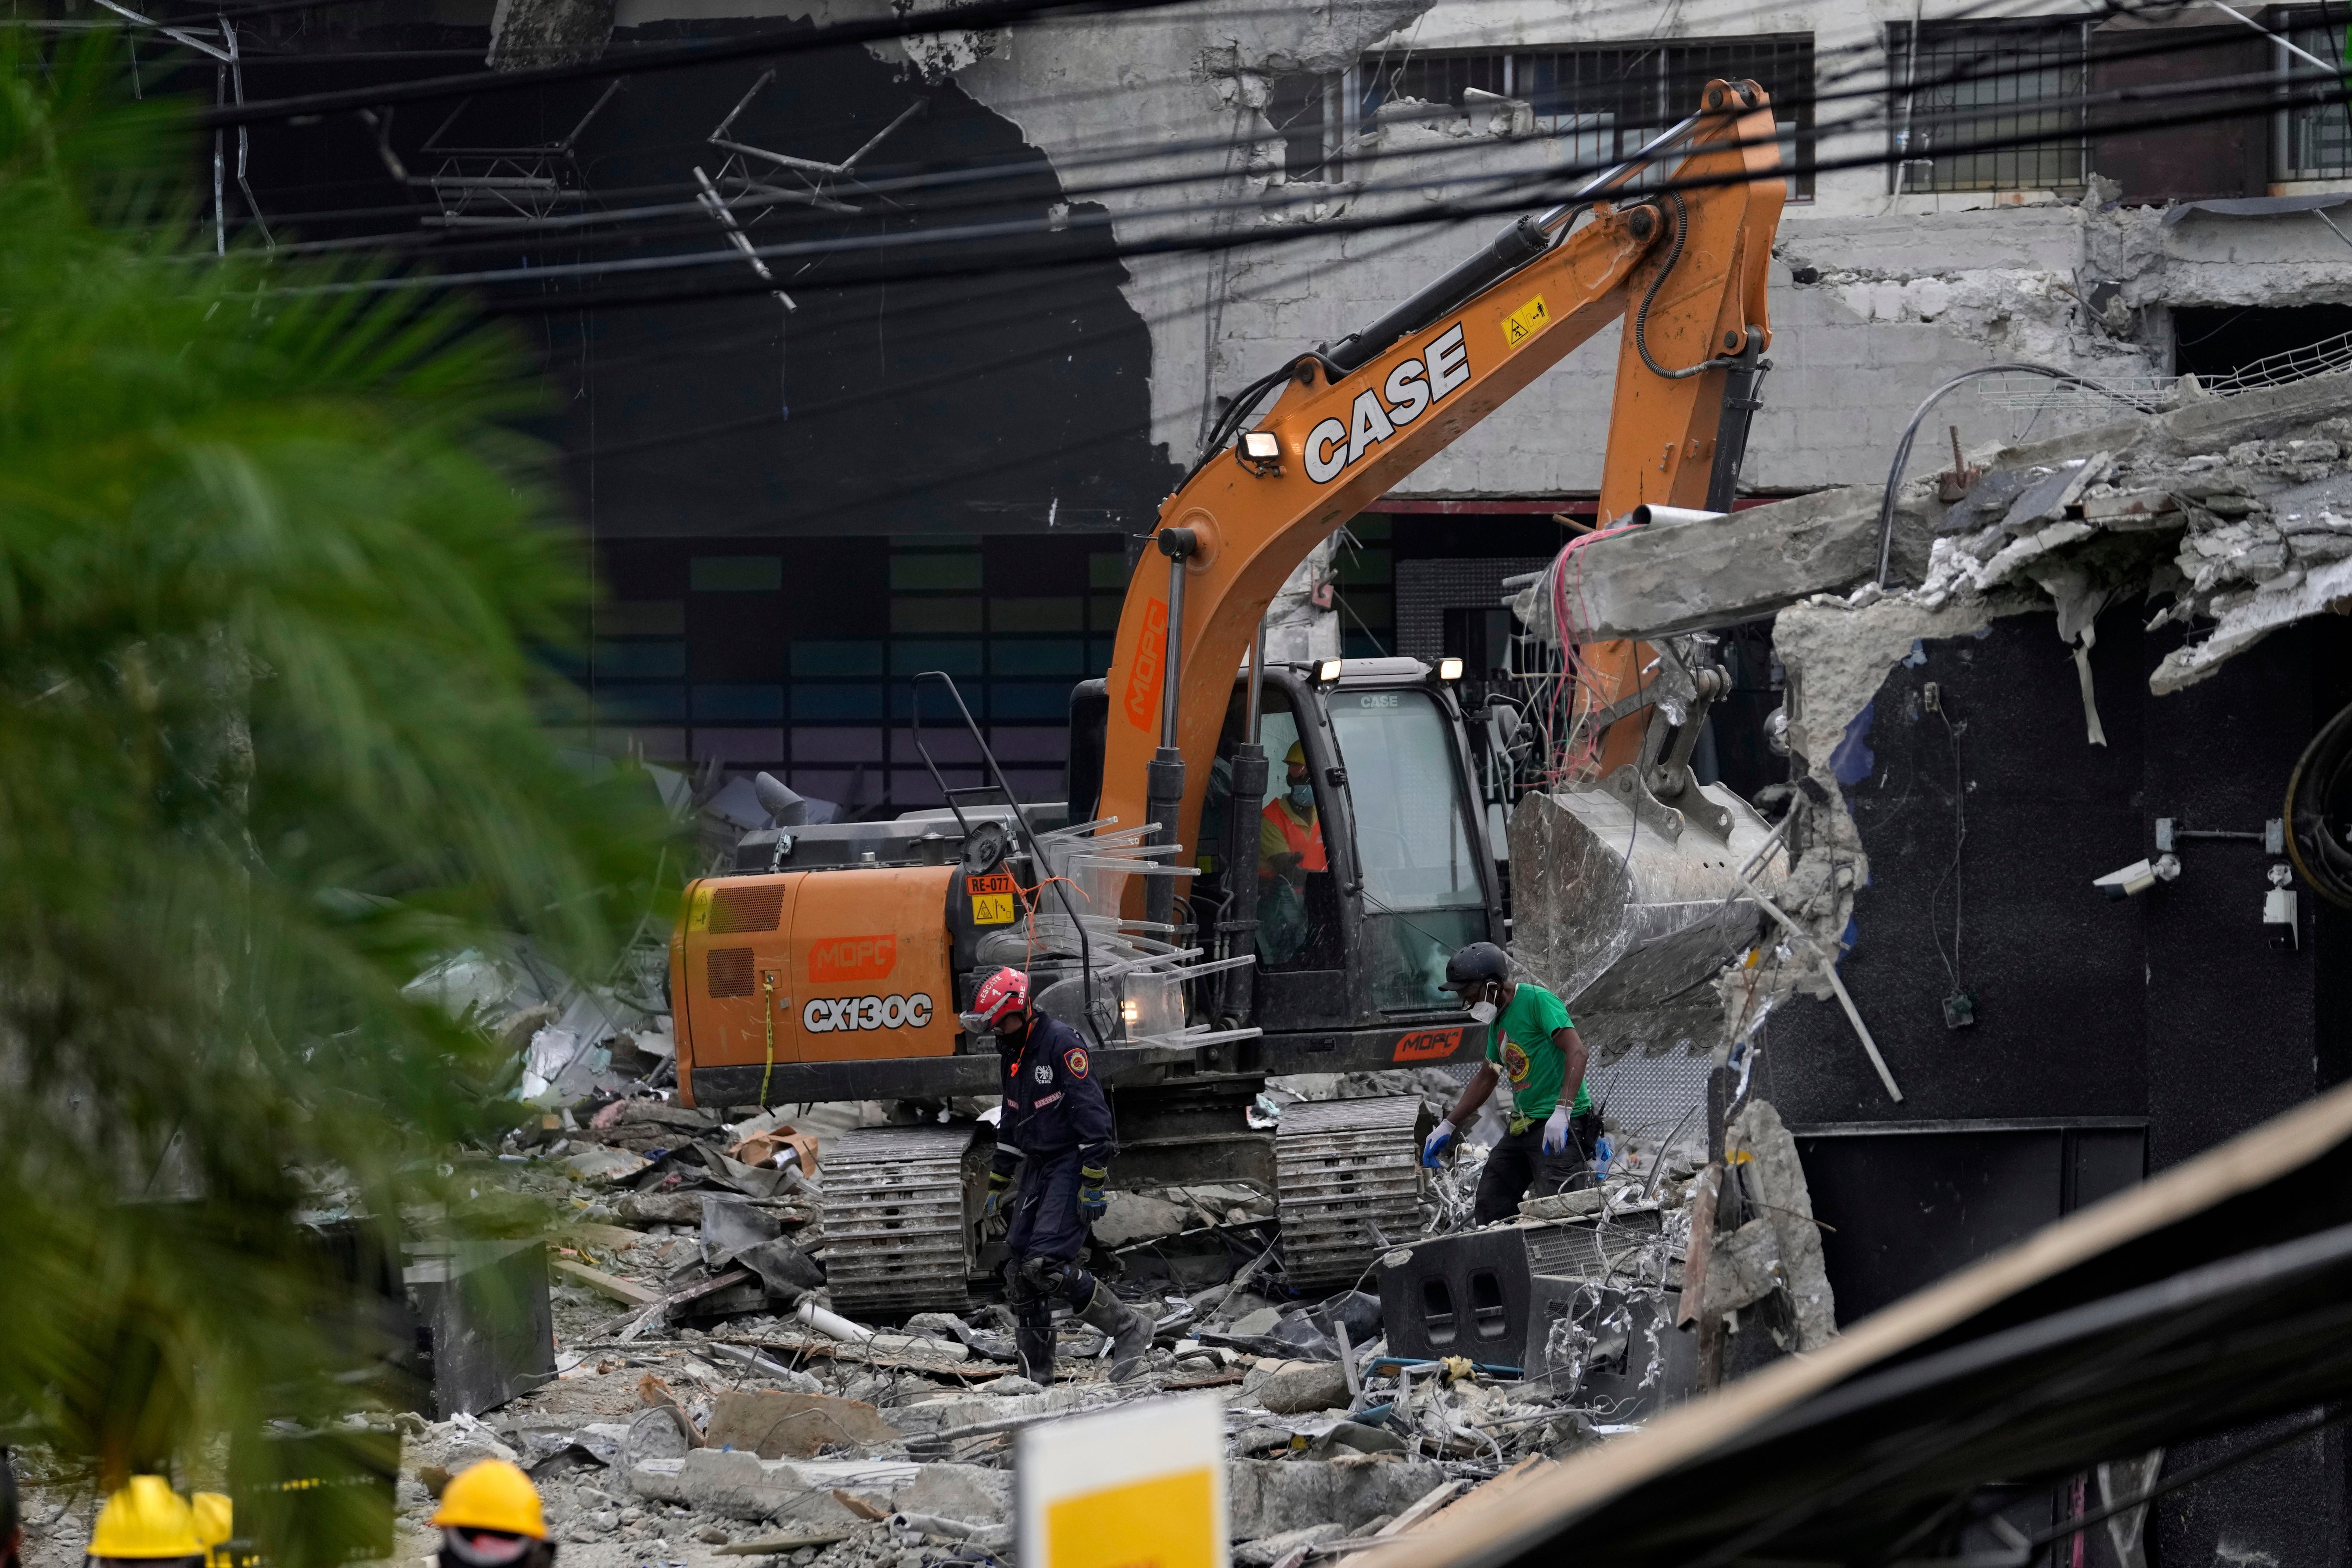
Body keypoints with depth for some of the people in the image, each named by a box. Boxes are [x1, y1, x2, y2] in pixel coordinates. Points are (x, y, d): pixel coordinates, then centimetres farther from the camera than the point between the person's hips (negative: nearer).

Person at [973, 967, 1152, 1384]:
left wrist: (1093, 1184, -21)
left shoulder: (1061, 1042, -14)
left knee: (1046, 1265, -21)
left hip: (1072, 1164, -9)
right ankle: (1035, 1376, 10)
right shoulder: (1013, 1056, 15)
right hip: (1038, 1169, 9)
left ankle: (1128, 1328, -10)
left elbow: (1092, 1113, -19)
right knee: (1021, 1274, 3)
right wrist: (998, 1186, 29)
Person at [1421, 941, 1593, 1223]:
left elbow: (1576, 1052, -23)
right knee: (1487, 1213, 6)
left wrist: (1562, 1112, -32)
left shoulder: (1538, 1001, -12)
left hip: (1560, 1127, -10)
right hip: (1522, 1126, 10)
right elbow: (1485, 1080, 28)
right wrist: (1447, 1126, 25)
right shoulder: (1498, 1020, 16)